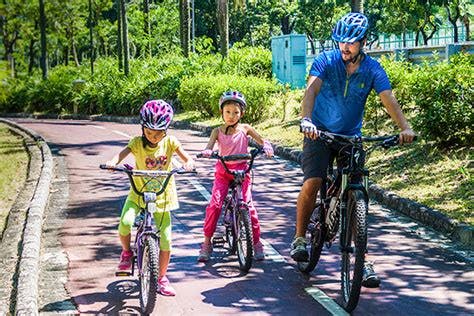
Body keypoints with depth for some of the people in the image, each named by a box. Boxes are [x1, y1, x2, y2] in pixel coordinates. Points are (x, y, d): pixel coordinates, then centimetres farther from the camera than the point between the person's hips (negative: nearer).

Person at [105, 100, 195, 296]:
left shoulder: (169, 142, -6)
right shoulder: (138, 142, -9)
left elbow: (186, 158, -10)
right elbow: (123, 153, -25)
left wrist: (188, 163, -34)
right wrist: (113, 162, -47)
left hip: (162, 197, 1)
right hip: (138, 193, -1)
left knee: (166, 240, 0)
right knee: (125, 222, -28)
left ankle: (161, 278, 20)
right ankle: (126, 252, 4)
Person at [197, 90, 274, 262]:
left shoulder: (245, 129, 3)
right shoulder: (217, 131, 4)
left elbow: (262, 141, 4)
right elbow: (209, 146, -9)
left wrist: (267, 147, -19)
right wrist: (207, 151, -33)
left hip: (242, 171, 0)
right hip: (223, 172, 1)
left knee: (248, 205, -12)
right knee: (214, 204, -14)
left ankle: (257, 242, 4)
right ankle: (207, 243, -2)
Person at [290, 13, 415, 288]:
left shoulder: (373, 69, -8)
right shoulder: (326, 61, -12)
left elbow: (388, 99, -21)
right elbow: (311, 90, -28)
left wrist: (405, 128, -39)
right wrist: (306, 120, -47)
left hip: (351, 137, 2)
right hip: (320, 132, -2)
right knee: (312, 183, -22)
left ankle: (362, 260, 2)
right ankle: (300, 238, 0)